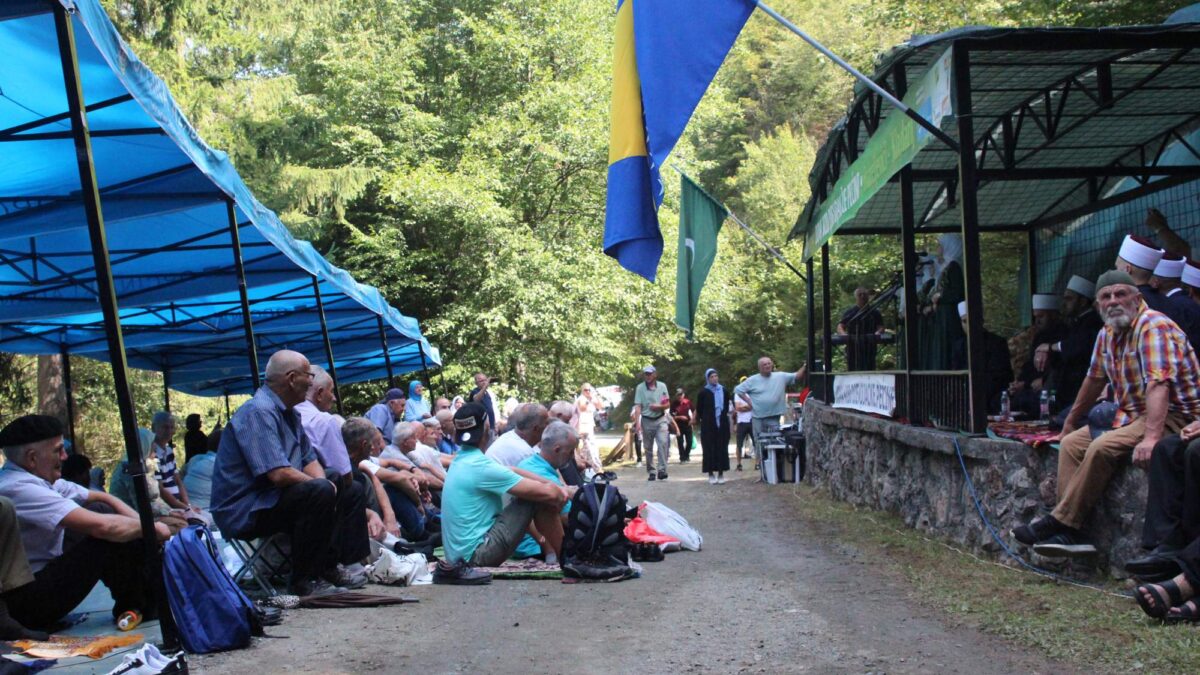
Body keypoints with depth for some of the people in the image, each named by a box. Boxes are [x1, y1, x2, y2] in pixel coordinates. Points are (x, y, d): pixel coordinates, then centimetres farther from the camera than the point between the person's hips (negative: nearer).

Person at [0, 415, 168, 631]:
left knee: (102, 510, 2)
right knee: (109, 535, -19)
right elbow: (100, 526, -30)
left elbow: (101, 498, 11)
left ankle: (150, 594, 2)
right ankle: (134, 608, 1)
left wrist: (139, 521, -6)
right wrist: (151, 528, -15)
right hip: (26, 602, -10)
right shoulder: (18, 488, -25)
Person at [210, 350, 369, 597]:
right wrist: (321, 484, -14)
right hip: (244, 512, -10)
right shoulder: (259, 412, -20)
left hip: (276, 499, 10)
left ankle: (328, 567, 2)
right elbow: (279, 474, -29)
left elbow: (310, 459, 14)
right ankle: (303, 580, -22)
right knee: (319, 492, -31)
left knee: (352, 493, 10)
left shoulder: (289, 413, 13)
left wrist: (322, 482, -8)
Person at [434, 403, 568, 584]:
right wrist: (563, 492, 3)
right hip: (477, 553, -9)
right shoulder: (481, 466, -20)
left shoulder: (461, 460, 8)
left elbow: (512, 472, 13)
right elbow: (547, 493, -19)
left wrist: (556, 487, 5)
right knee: (540, 499, -9)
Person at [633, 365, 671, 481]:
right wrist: (637, 423, -14)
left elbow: (668, 405, 8)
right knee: (648, 448, 6)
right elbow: (638, 406, -6)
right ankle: (650, 472, 17)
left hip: (660, 420, 0)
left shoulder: (662, 386, 3)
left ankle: (662, 470, -19)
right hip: (646, 421, 0)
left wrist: (659, 407, -12)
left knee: (663, 443, -17)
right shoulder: (640, 388, -2)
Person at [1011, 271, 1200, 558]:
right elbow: (1095, 379, 22)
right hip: (1132, 415, 9)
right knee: (1071, 444, -3)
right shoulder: (1107, 334, 8)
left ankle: (1059, 522, -17)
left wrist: (1150, 438, -40)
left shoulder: (1153, 327, -18)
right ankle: (1070, 533, -15)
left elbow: (1159, 385, -30)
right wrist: (1071, 421, 29)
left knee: (1102, 448, -28)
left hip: (1174, 417, -9)